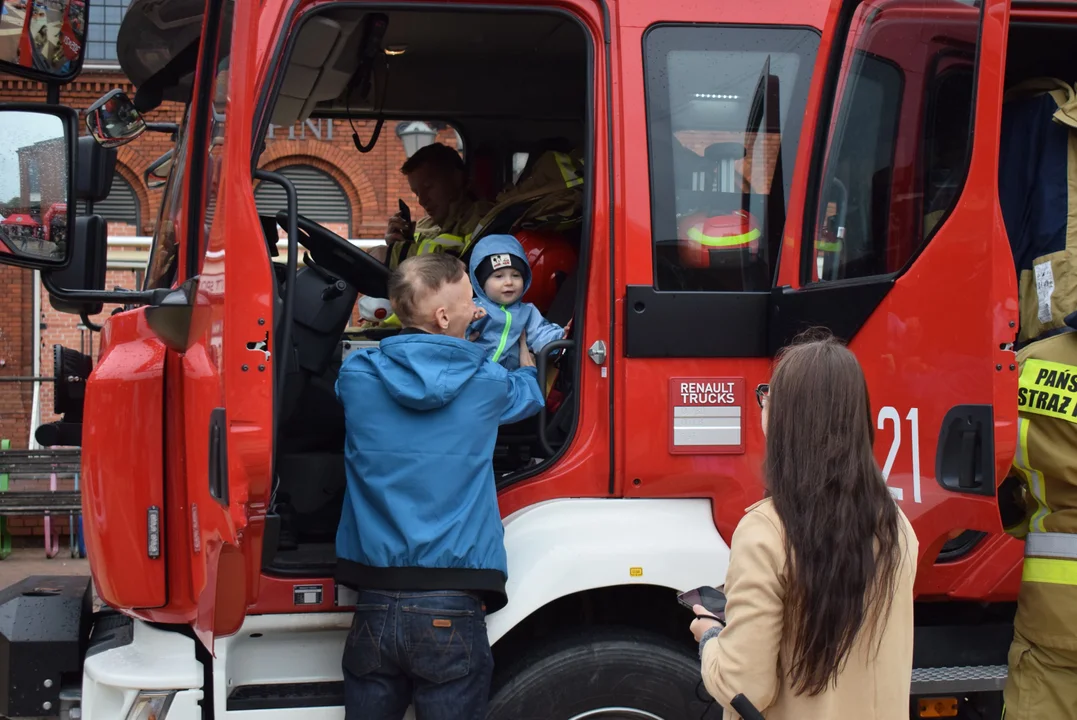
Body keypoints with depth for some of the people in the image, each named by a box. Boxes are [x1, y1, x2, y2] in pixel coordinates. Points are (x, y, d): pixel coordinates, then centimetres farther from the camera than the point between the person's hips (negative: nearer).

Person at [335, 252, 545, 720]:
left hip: (376, 607, 2)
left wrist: (456, 347, 31)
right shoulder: (486, 383, -2)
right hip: (451, 610, -2)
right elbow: (528, 395, 22)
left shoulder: (356, 375, 0)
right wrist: (526, 359, 43)